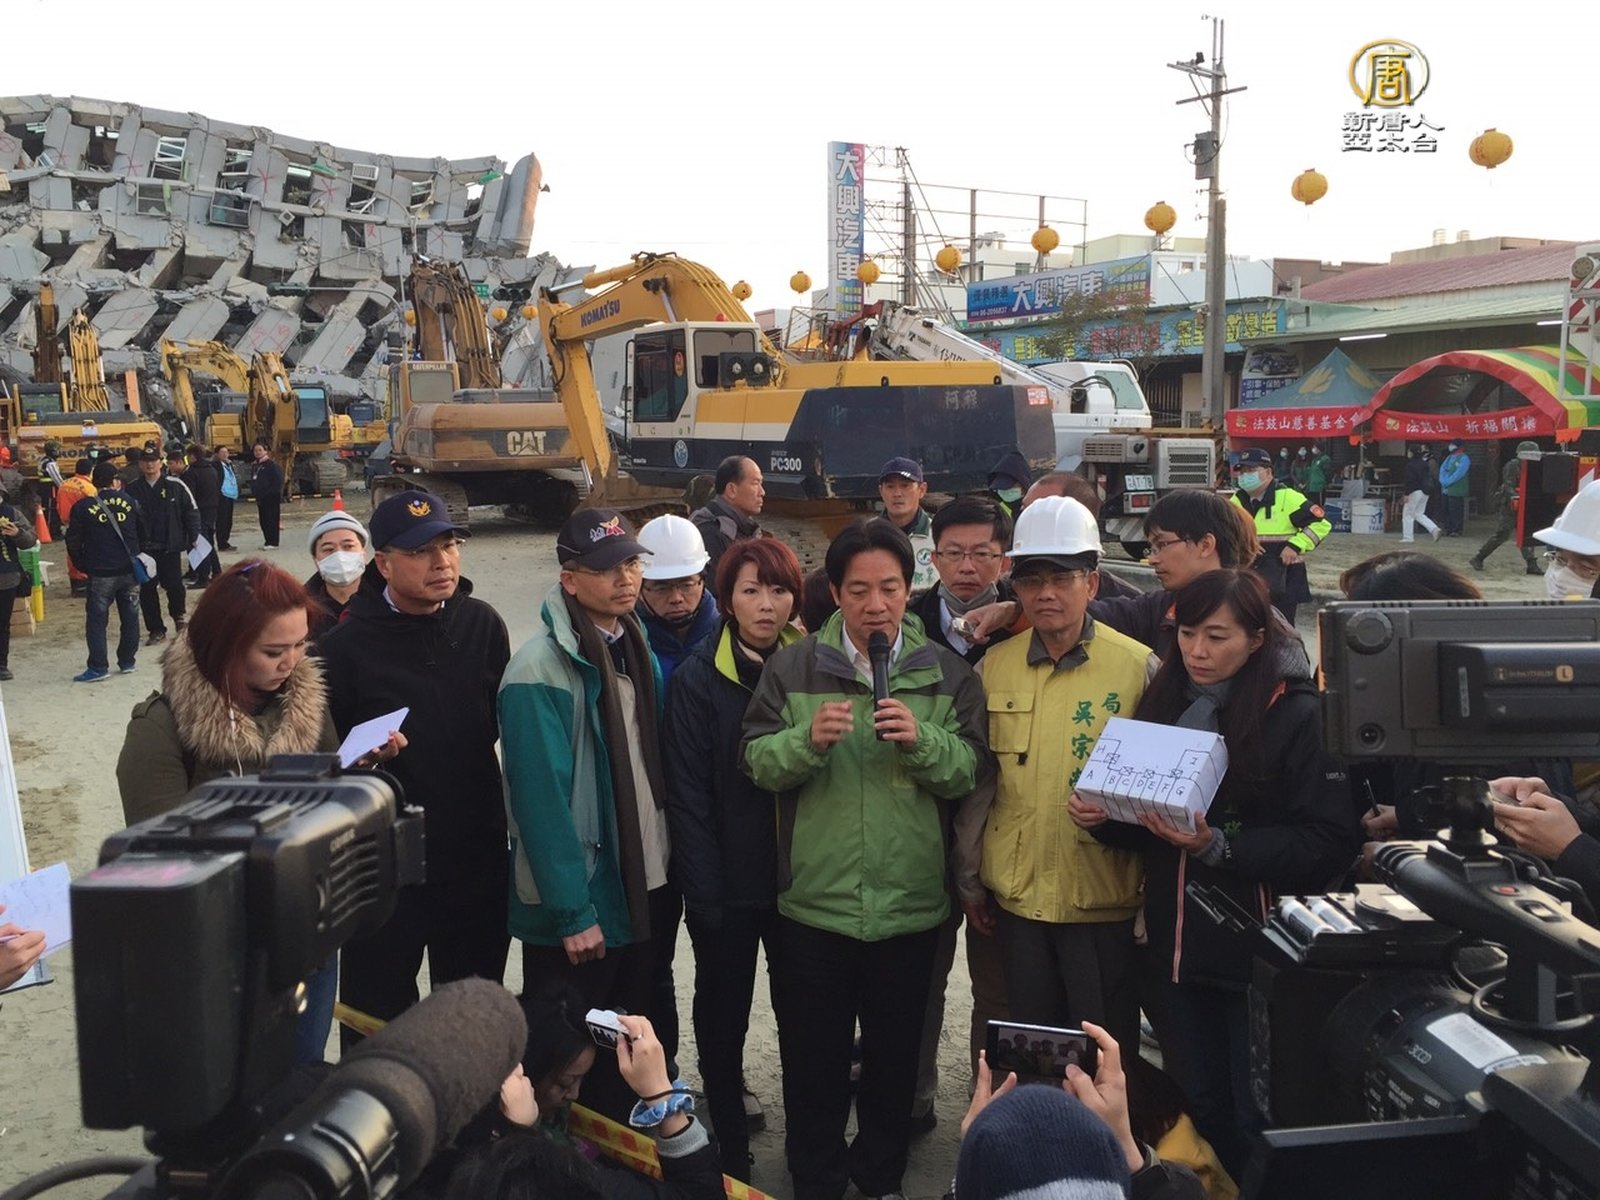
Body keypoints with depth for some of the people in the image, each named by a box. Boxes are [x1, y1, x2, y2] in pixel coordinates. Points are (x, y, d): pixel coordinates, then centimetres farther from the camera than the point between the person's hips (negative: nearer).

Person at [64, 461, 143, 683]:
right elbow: (143, 533, 8)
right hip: (129, 571, 3)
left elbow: (74, 542, -4)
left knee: (96, 619, 4)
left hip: (100, 573, -2)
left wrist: (84, 566, 9)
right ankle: (127, 661, 19)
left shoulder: (83, 508, -6)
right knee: (130, 617, 13)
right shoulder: (130, 502, 0)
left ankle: (98, 667, 1)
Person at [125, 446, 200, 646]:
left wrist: (193, 538, -4)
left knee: (174, 584, -4)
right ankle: (156, 630, 16)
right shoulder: (132, 490, 4)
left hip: (170, 547, -2)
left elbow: (191, 512, 0)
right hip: (143, 548, 3)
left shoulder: (175, 486, -3)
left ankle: (180, 615, 26)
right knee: (147, 590, 5)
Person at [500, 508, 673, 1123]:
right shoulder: (542, 668, -19)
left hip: (644, 890, 7)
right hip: (578, 906, -7)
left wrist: (663, 872, 10)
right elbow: (542, 800, -21)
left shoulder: (636, 647, 6)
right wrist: (572, 912, -21)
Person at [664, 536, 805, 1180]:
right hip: (729, 883, -2)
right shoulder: (699, 678, -9)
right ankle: (730, 1155, 29)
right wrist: (705, 892, -13)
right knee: (723, 1016, 12)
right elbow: (688, 795, -10)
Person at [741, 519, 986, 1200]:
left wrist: (921, 740, -23)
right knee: (813, 1060, 12)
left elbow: (969, 771, -5)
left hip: (911, 905, 1)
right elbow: (757, 762, -4)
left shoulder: (947, 674, 0)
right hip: (814, 902, 0)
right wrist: (808, 739, -23)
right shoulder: (793, 668, -1)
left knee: (895, 1057, 17)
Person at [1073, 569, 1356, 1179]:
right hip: (1181, 944, 5)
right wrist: (1103, 816, -7)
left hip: (1258, 947, -5)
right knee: (1200, 1108, 17)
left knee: (1257, 1121, 7)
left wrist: (1219, 847, -26)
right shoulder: (1165, 704, 6)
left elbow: (1328, 843, -17)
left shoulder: (1297, 716, -11)